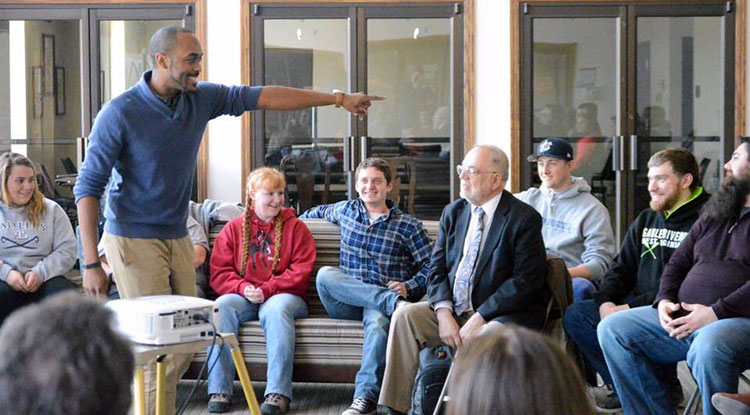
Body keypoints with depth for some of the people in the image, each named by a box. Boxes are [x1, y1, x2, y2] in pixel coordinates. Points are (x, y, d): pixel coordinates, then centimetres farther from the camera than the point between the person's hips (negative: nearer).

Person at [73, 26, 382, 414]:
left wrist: (338, 98, 3)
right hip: (134, 241, -7)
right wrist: (91, 263, -20)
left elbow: (261, 97, 5)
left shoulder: (200, 98, 2)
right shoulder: (120, 113, -15)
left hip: (177, 238, 7)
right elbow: (88, 187, -15)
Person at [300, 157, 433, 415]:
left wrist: (408, 288, -12)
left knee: (378, 323, -40)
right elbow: (321, 211, 42)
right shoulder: (346, 211, 18)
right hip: (347, 305, 3)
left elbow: (431, 266, 3)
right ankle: (392, 302, -35)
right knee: (325, 274, -30)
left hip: (381, 302, -3)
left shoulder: (408, 226, 7)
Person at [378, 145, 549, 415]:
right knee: (405, 316, -16)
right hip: (453, 310, 6)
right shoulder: (453, 213, 12)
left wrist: (477, 319, -19)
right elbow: (437, 269, 9)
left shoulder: (524, 218, -8)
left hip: (501, 314, -6)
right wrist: (444, 314, -10)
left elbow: (526, 281, -14)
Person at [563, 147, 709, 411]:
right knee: (575, 315, -10)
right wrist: (606, 301, -4)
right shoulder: (646, 220, 18)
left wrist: (631, 309, -19)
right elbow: (621, 268, 18)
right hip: (634, 304, 8)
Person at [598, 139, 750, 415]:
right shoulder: (714, 215, 23)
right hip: (683, 318, 8)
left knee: (709, 348, -41)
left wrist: (716, 313, -20)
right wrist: (665, 299, 5)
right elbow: (678, 263, 25)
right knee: (611, 329, -4)